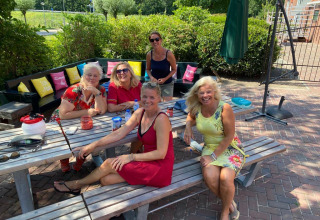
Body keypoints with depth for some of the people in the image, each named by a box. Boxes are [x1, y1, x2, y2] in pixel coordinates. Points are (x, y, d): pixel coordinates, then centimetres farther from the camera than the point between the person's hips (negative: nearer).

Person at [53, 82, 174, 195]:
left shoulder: (161, 119, -20)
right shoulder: (140, 113, 3)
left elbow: (161, 153, -21)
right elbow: (119, 133, 0)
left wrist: (131, 156, -19)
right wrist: (94, 145, -7)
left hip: (160, 167, -6)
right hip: (147, 161, 6)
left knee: (110, 164, -9)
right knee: (106, 180, -9)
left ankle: (77, 184, 15)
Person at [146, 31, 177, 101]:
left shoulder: (168, 54, -16)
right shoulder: (149, 55, -9)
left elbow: (174, 69, -5)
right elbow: (148, 69, 7)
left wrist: (165, 79, -17)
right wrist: (151, 77, -14)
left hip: (167, 84, -2)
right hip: (154, 83, 2)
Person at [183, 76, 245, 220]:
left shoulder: (224, 108, -20)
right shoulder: (196, 109, -6)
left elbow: (229, 137, -16)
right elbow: (191, 117, 20)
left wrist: (213, 156, -18)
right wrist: (188, 127, -3)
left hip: (230, 148, -3)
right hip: (210, 148, 3)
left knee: (225, 177, -28)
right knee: (209, 177, -25)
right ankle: (230, 204, 7)